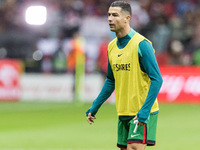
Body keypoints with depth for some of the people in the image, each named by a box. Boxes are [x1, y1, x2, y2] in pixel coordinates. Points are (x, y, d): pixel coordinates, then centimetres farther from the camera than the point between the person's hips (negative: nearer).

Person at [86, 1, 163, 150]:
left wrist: (144, 111, -24)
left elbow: (156, 79, -16)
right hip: (123, 113, 7)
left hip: (143, 113, -7)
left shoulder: (141, 44, -13)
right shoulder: (112, 46, 10)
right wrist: (94, 108, 18)